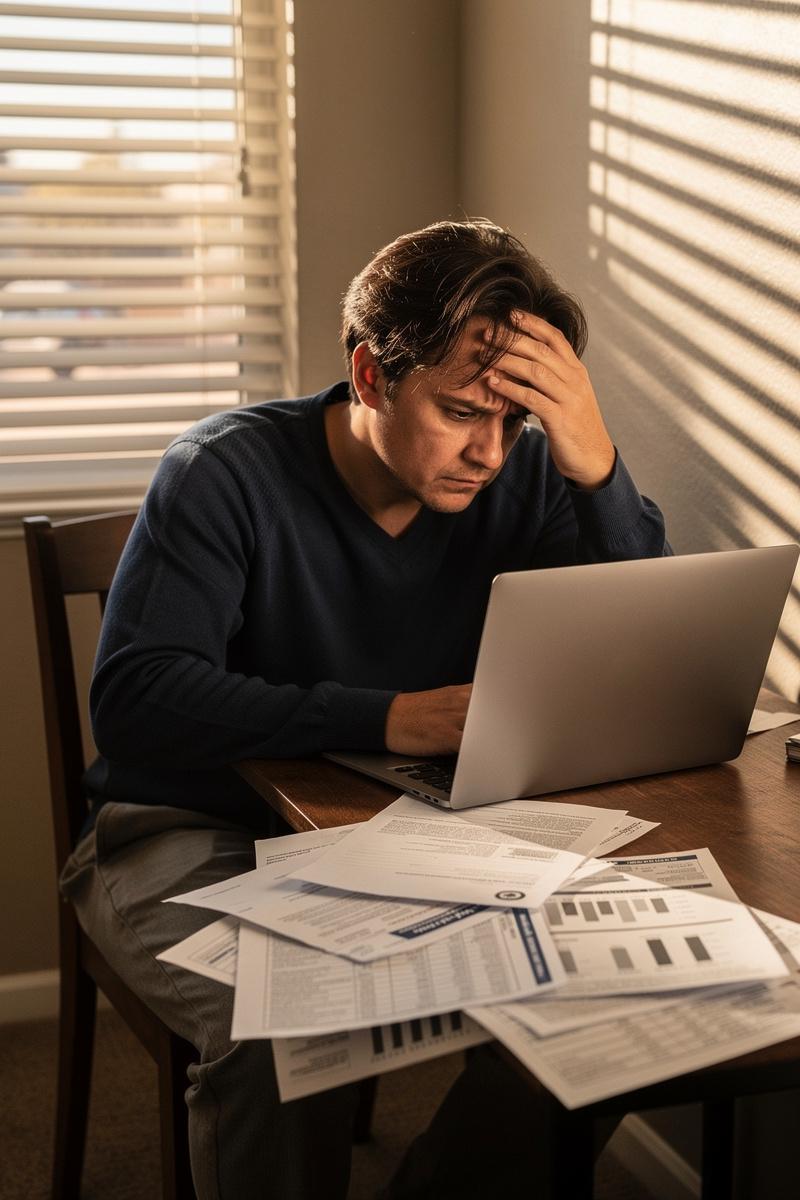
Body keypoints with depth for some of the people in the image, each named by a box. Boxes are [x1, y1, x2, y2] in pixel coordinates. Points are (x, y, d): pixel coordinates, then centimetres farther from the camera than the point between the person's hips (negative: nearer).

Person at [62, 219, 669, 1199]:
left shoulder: (521, 474, -4)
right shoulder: (228, 473, -14)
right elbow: (133, 697, -23)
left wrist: (598, 467, -24)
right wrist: (384, 719, -31)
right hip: (203, 833, -4)